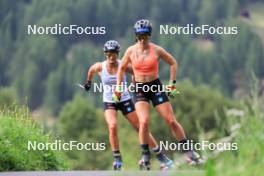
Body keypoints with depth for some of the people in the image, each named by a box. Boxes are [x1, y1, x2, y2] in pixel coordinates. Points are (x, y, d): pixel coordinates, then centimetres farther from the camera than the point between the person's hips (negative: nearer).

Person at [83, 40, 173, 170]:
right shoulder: (100, 67, -9)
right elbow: (91, 70, 14)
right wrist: (88, 82, 29)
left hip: (125, 101, 0)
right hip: (109, 102, 0)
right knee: (113, 126, -26)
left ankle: (161, 157, 10)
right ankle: (117, 159, -12)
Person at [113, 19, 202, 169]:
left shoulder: (156, 50, -8)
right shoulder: (131, 51, -4)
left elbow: (173, 63, 6)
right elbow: (122, 68, 13)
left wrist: (172, 82, 1)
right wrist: (118, 87, 11)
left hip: (156, 87, 0)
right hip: (140, 90, 0)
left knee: (171, 121, -1)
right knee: (144, 122, -20)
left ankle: (188, 151, 10)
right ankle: (145, 156, -5)